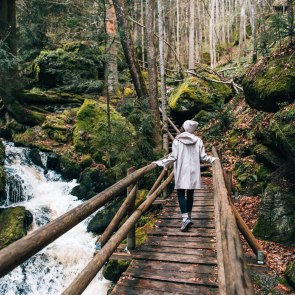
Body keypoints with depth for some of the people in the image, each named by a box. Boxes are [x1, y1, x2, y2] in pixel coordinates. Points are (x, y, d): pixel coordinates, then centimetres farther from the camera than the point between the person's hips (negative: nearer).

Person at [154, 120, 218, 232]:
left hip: (181, 171, -2)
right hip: (193, 171, 3)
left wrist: (160, 163, 1)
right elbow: (203, 157, 3)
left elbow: (173, 157, -7)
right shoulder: (198, 140, 2)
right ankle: (188, 217, 21)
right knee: (190, 194, 13)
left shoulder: (177, 140, -3)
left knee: (181, 194, 0)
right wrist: (213, 159, 21)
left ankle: (185, 218, -14)